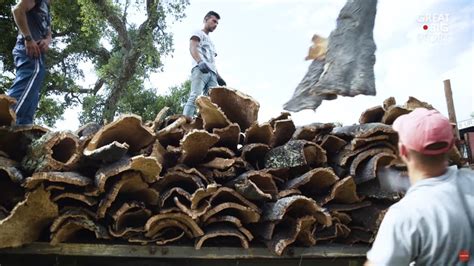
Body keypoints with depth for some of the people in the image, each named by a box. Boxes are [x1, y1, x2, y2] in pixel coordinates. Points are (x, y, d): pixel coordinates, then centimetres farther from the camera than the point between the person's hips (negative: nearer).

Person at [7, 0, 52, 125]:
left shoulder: (47, 12, 35)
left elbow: (49, 34, 24)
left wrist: (47, 41, -2)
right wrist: (28, 38, -16)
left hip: (37, 51, 9)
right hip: (29, 48, -9)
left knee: (31, 95, -2)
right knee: (27, 86, -28)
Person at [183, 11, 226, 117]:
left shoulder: (211, 42, 38)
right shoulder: (198, 33, 15)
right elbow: (192, 47, -4)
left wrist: (218, 76, 16)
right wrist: (200, 62, -24)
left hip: (212, 72, 8)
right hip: (200, 69, -7)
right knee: (195, 96, -23)